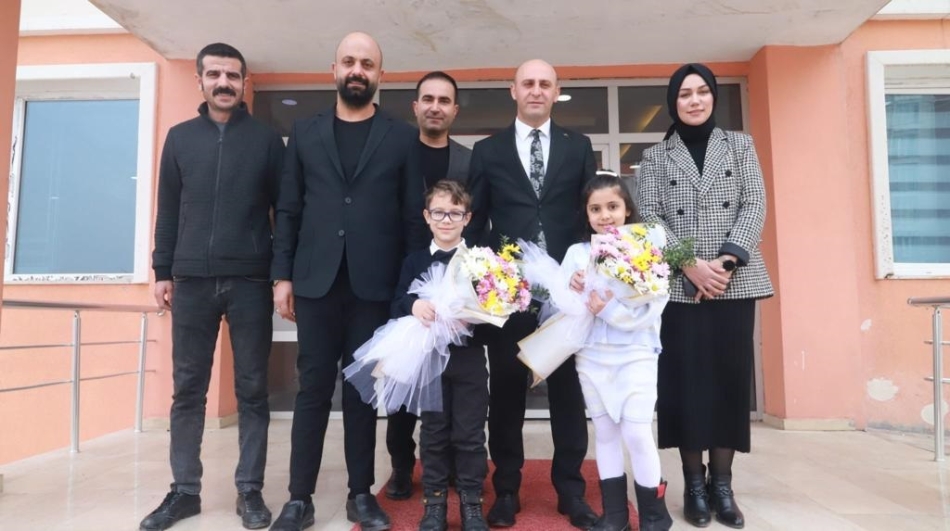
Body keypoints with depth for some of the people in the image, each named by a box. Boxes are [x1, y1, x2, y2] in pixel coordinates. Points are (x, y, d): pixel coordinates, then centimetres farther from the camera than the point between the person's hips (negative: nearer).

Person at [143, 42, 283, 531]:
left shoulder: (267, 139, 6)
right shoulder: (180, 137, 12)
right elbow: (168, 210, 11)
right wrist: (162, 271, 6)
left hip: (250, 282, -2)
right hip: (192, 281, 2)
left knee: (252, 390, 3)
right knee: (188, 389, 6)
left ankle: (250, 490, 13)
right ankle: (185, 490, 18)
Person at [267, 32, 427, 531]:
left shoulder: (402, 137, 6)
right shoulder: (304, 132, 11)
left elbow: (414, 215, 2)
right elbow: (287, 210, 8)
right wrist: (282, 276, 1)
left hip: (374, 284, -1)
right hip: (316, 281, 1)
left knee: (363, 389, 8)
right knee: (314, 387, 5)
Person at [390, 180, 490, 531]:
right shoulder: (415, 261, 4)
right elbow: (397, 306, -1)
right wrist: (413, 304, -21)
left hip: (469, 358, -1)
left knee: (470, 433, 7)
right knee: (433, 432, 11)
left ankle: (471, 502, 22)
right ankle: (434, 502, 24)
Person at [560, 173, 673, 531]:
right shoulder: (576, 253, 3)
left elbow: (654, 306, -12)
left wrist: (610, 309, -21)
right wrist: (573, 289, -18)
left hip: (636, 354, -3)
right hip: (591, 356, 3)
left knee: (637, 433, -5)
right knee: (605, 433, 11)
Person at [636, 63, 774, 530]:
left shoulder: (740, 145, 13)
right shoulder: (655, 156, 9)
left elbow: (755, 206, 3)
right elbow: (648, 216, -1)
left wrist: (728, 259, -12)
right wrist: (690, 263, -13)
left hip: (735, 280, 1)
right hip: (679, 285, -1)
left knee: (731, 374, 2)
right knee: (685, 377, -1)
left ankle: (722, 483, 13)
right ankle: (694, 483, 10)